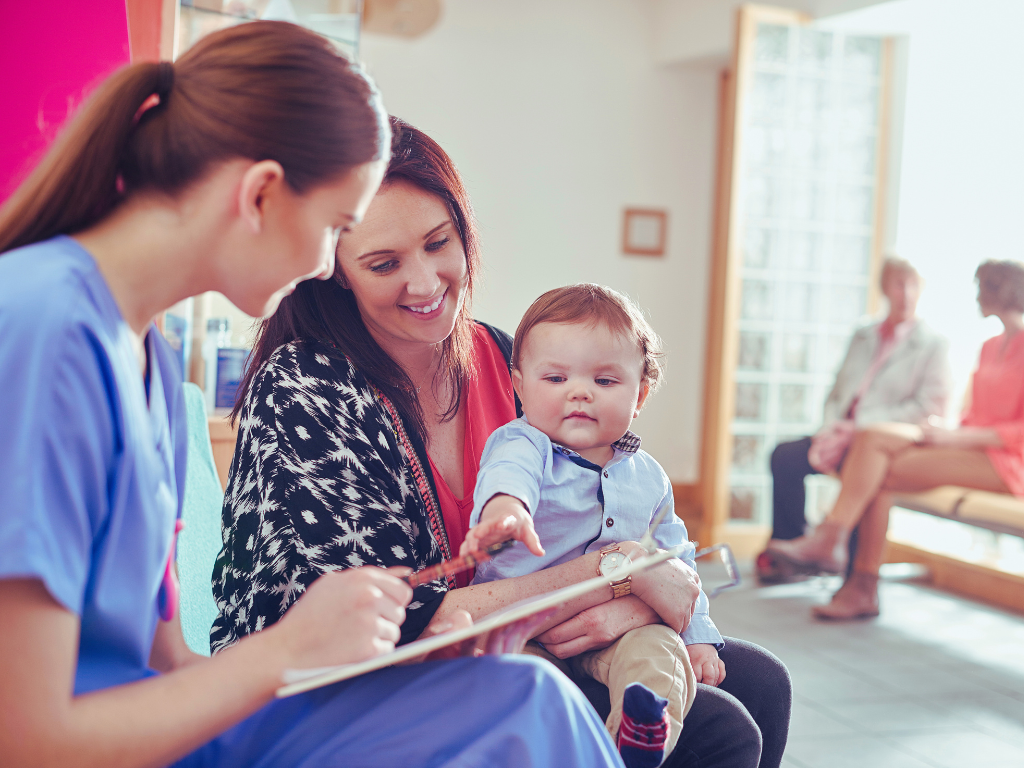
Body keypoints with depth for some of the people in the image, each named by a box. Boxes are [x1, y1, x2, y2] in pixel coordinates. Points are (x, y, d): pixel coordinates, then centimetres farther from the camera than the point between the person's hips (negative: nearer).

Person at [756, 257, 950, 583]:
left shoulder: (931, 344, 2)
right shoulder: (863, 337, 22)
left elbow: (930, 407, -10)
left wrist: (859, 425, -15)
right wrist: (831, 428, -2)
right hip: (846, 434, 6)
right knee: (785, 455, -19)